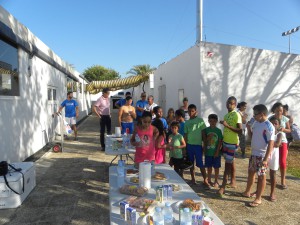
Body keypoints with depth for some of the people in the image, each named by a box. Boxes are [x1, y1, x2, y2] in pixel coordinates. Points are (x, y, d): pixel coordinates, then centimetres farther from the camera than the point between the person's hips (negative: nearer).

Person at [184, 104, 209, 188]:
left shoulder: (200, 120, -3)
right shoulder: (187, 122, 8)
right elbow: (185, 134, 10)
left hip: (198, 145, -4)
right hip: (189, 145, 4)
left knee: (200, 163, -3)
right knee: (191, 163, 11)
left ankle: (205, 180, 6)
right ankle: (193, 179, 22)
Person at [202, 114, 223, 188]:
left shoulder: (218, 130, -5)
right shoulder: (206, 130, 0)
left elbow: (220, 142, -6)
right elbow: (204, 140, 5)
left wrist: (217, 152, -11)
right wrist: (204, 149, -7)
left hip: (216, 153, -2)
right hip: (208, 152, 2)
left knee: (216, 168, 9)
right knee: (209, 168, 12)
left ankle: (216, 182, 22)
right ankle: (209, 181, 25)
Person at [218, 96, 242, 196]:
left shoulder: (237, 115, -13)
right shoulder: (226, 115, 12)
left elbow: (240, 130, -20)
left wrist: (227, 125, -26)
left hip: (232, 143, -8)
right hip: (226, 142, 8)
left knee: (228, 164, -5)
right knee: (231, 162, 15)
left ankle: (223, 187, -2)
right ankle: (233, 181, 27)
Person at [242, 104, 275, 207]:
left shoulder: (269, 127, -19)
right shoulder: (256, 123, 6)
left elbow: (271, 144, -21)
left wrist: (266, 159, -23)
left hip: (262, 155, -8)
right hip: (253, 153, 8)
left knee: (261, 176, 4)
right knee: (250, 172, 19)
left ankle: (258, 199, 15)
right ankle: (247, 192, 36)